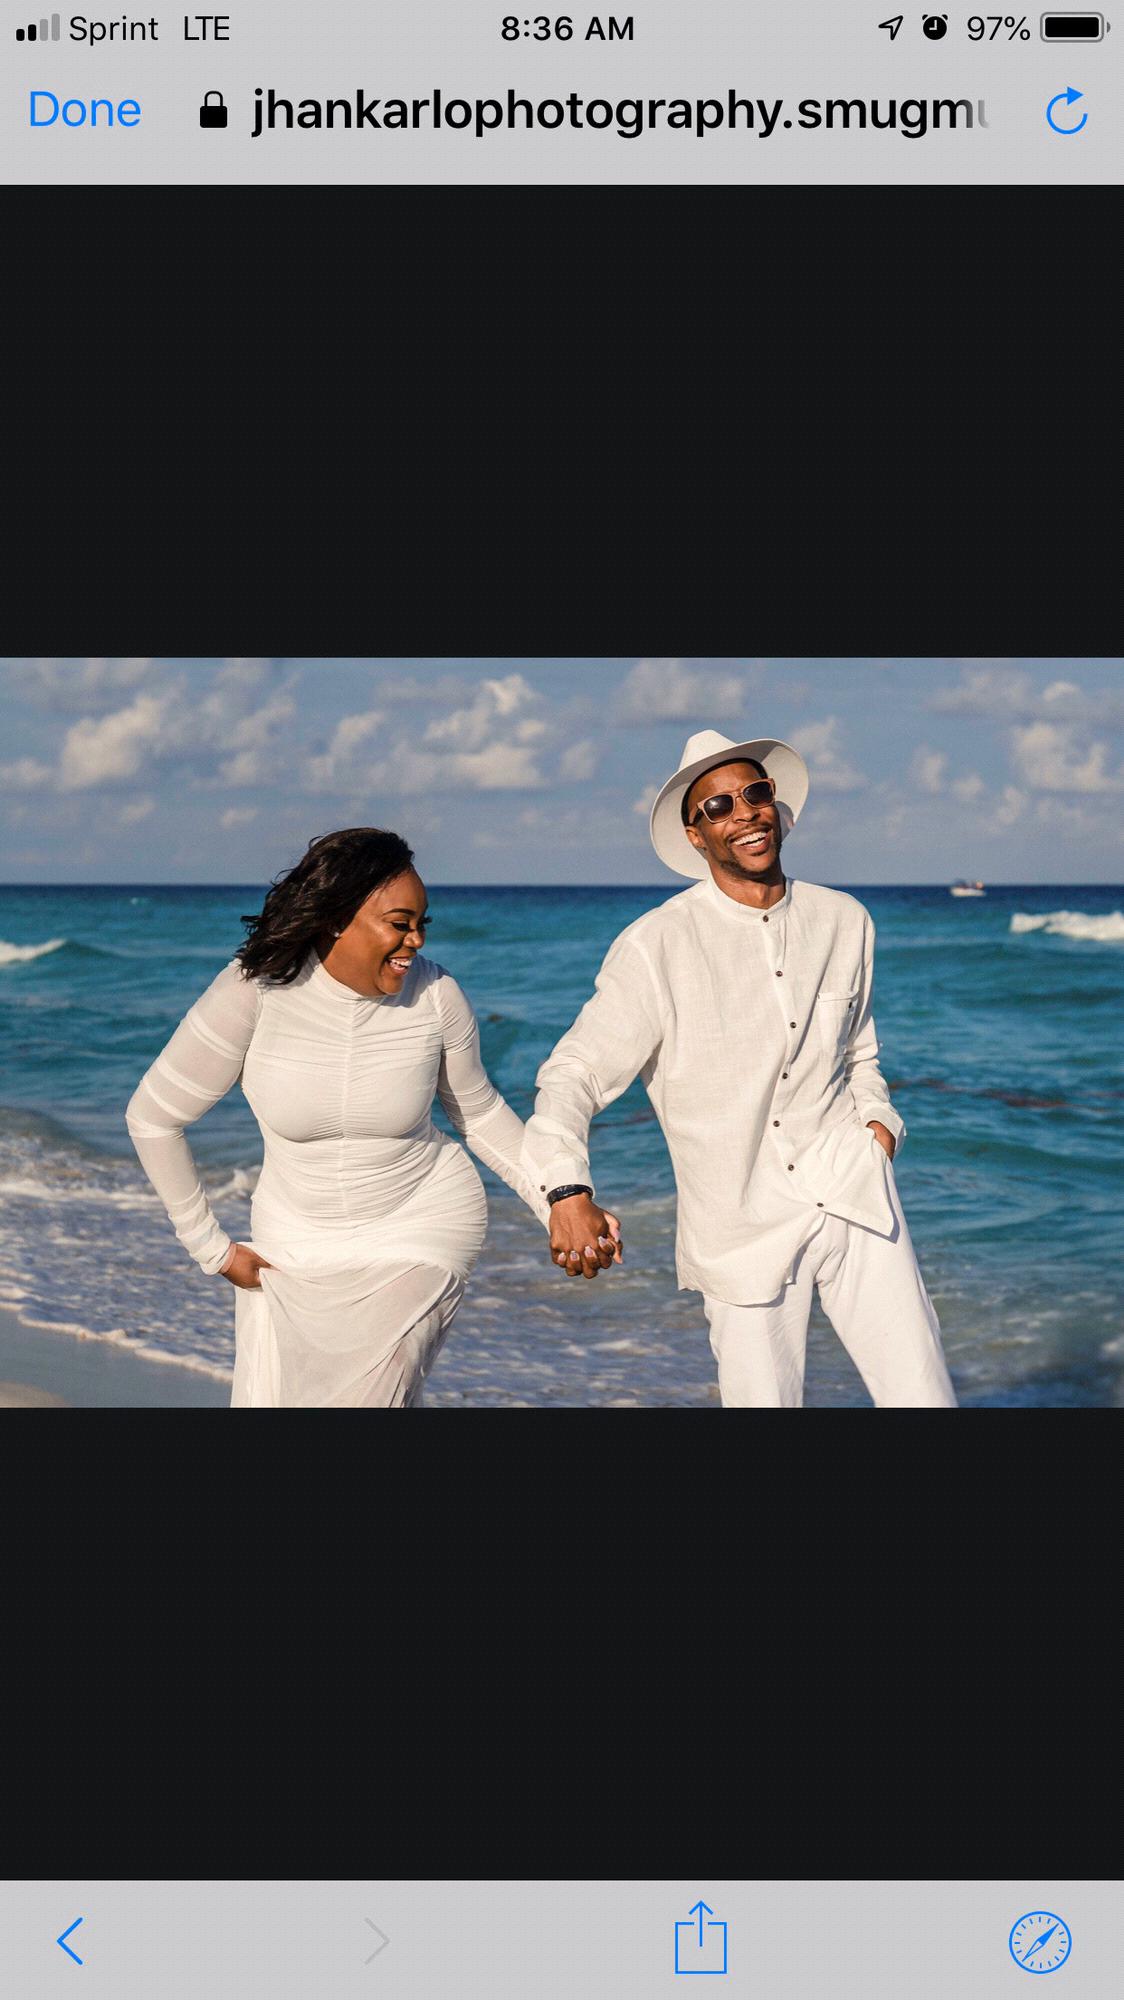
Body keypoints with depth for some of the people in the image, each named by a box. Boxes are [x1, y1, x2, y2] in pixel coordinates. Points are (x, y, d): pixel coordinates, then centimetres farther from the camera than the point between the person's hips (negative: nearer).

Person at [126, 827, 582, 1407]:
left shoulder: (435, 994, -14)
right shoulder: (253, 990, -20)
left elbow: (478, 1111, 5)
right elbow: (153, 1118, -10)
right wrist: (212, 1249, -5)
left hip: (419, 1230, -1)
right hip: (296, 1243, 1)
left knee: (368, 1394, -16)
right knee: (269, 1397, 7)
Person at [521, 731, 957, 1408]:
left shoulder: (846, 922, 7)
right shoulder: (657, 946, -8)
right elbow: (574, 1072, -10)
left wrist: (878, 1120, 5)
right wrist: (568, 1191, -25)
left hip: (854, 1195, 3)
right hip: (743, 1226, -3)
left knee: (924, 1398, -2)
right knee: (764, 1398, 0)